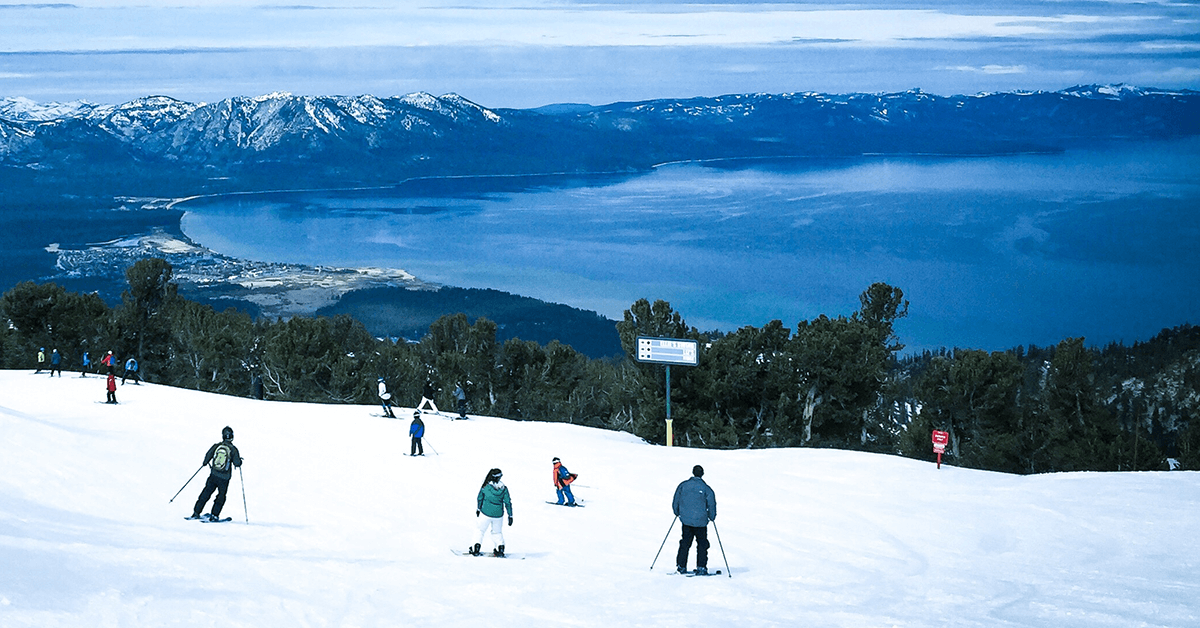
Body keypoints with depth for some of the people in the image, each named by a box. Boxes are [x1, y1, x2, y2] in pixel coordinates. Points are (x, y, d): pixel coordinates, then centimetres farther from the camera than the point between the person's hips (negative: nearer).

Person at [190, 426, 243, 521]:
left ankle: (196, 513, 14)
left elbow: (207, 457, 1)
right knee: (221, 496, 12)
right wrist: (239, 460, 13)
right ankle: (214, 515, 6)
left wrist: (206, 462, 23)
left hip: (213, 475, 3)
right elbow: (237, 463, -10)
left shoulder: (216, 446, -2)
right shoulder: (233, 449, -9)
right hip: (224, 478, -3)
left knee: (206, 493, 13)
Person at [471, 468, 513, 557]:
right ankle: (500, 548, 10)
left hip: (486, 514, -2)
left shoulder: (485, 487, -12)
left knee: (480, 530, 16)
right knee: (497, 533, 22)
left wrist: (478, 509, 18)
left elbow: (479, 498, 1)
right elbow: (508, 503, -4)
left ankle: (476, 549, 11)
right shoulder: (504, 489, -9)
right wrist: (510, 516, 4)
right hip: (498, 515, 2)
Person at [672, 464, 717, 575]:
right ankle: (701, 568, -1)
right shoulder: (706, 489, -7)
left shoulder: (683, 485, 0)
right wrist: (712, 517, 11)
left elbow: (675, 501, 6)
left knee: (685, 543, 15)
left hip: (686, 519, 3)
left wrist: (677, 512, 24)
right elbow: (712, 505, -6)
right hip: (700, 521, -3)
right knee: (702, 544, 6)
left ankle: (681, 566, 16)